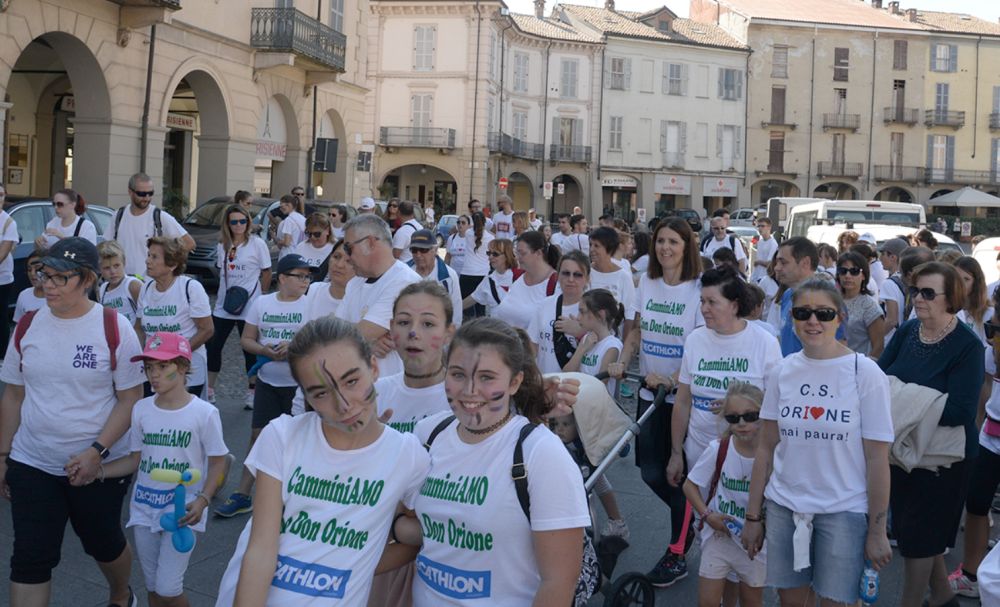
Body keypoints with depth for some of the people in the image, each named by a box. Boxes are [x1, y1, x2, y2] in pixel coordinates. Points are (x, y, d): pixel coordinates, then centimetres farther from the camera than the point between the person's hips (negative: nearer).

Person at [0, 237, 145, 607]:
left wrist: (97, 451, -20)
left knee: (103, 542, 17)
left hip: (99, 465, -3)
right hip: (32, 464, 3)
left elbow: (131, 399, -10)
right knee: (30, 559, -1)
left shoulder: (114, 329, -11)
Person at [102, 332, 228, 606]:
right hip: (144, 507, 5)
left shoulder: (204, 413, -11)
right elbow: (136, 459, 8)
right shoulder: (141, 409, 1)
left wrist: (202, 499, -19)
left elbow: (218, 461, -5)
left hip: (182, 510, -5)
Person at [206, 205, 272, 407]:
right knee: (213, 346, 4)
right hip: (223, 306, 4)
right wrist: (226, 292, 2)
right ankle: (209, 389, 15)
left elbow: (266, 273, -1)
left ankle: (251, 392, 17)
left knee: (250, 349, 4)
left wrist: (261, 298, -1)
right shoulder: (223, 246, 7)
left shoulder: (257, 244, -6)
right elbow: (221, 271, 15)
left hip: (249, 307, -4)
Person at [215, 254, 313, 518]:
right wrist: (265, 350, -13)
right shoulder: (261, 303, 4)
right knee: (258, 435, 7)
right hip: (267, 381, 3)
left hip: (300, 383, -3)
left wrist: (294, 347, -23)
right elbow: (246, 340, 6)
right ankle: (242, 495, 14)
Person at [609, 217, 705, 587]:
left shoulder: (698, 289, -11)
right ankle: (690, 519, 36)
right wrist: (622, 362, -5)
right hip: (650, 391, 5)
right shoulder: (646, 283, 5)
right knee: (650, 473, 7)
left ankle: (676, 555, 14)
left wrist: (672, 379, -26)